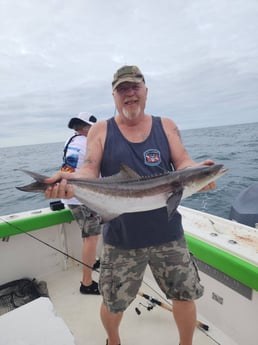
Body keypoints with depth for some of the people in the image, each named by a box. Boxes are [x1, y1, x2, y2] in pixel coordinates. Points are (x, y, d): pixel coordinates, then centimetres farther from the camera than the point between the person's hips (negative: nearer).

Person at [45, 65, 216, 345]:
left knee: (185, 294, 17)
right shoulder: (101, 131, 0)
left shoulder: (166, 126, 4)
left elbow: (183, 164, -2)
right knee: (112, 303, 17)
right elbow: (89, 171, -9)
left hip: (168, 234, 2)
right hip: (120, 239, -1)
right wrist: (69, 179, -31)